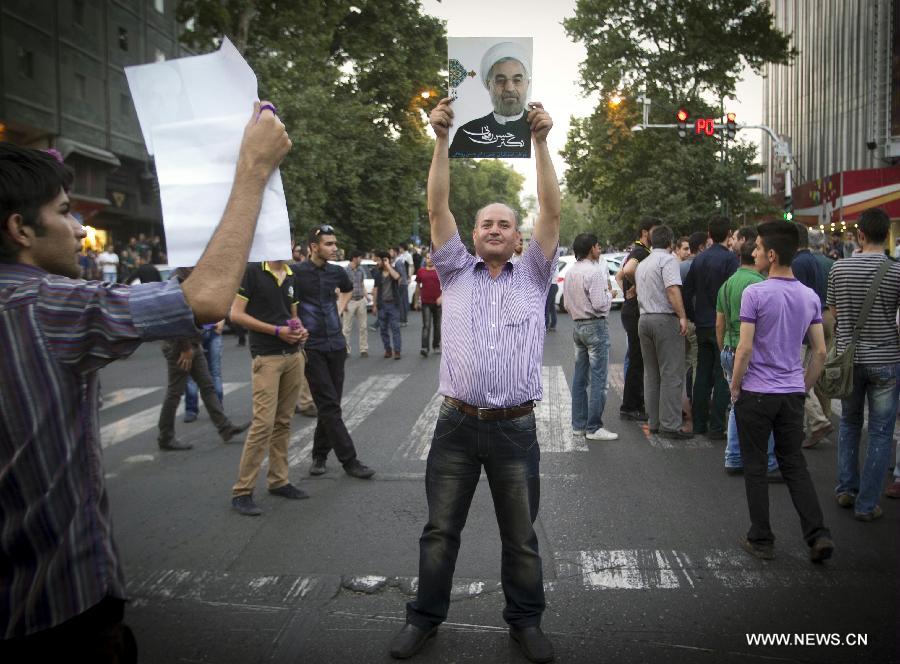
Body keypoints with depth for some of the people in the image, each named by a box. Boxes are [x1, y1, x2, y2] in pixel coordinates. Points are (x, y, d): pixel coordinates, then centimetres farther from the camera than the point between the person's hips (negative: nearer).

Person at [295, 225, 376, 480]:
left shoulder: (337, 272, 6)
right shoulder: (297, 273, -10)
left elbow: (348, 290, 29)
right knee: (329, 406, -5)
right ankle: (349, 460, -1)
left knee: (331, 404, 10)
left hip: (336, 344, 5)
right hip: (312, 347, -5)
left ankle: (320, 454, 25)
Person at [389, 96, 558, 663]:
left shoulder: (533, 276, 8)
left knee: (521, 536, 12)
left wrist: (541, 141, -10)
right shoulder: (456, 273, 9)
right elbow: (438, 209, 0)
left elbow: (552, 212, -2)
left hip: (515, 427, 0)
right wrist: (442, 138, -8)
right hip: (457, 424, 1)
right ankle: (426, 616, 29)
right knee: (440, 530, 11)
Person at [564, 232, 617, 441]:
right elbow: (600, 304, -19)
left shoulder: (570, 272, 11)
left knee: (580, 377, 12)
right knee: (598, 378, -4)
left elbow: (566, 304, 15)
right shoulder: (595, 272, -16)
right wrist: (609, 293, -2)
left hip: (577, 326, 9)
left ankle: (579, 424, 18)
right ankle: (593, 428, -2)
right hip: (595, 326, -9)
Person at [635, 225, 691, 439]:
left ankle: (654, 422, 16)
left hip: (644, 319, 8)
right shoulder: (668, 259, -7)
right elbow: (673, 289, -20)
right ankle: (670, 425, -5)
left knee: (651, 374, 12)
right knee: (671, 374, -5)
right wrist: (682, 316, -21)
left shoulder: (642, 264, 18)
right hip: (665, 318, -8)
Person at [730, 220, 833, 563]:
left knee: (755, 468, 7)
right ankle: (818, 535, 9)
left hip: (756, 393, -5)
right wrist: (803, 387, 17)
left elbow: (745, 348, -16)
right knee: (794, 465, 16)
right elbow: (821, 352, 6)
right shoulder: (810, 297, 4)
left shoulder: (755, 293, -14)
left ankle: (761, 540, 16)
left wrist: (734, 388, -4)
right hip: (793, 394, 5)